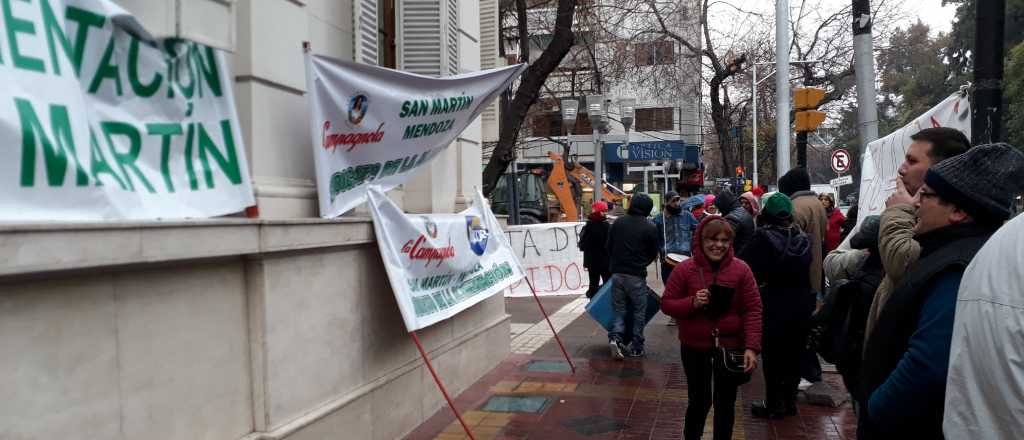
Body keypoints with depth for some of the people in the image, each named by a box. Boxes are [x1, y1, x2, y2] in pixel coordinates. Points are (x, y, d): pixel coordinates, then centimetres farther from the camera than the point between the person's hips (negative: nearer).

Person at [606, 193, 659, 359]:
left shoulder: (618, 222, 2)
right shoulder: (650, 228, -8)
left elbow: (609, 246, 7)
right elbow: (653, 253, 3)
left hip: (617, 274, 3)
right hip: (637, 276, -3)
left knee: (619, 309, 13)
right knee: (639, 312, 9)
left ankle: (615, 337, -9)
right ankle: (636, 347, 12)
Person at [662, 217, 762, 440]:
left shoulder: (741, 269, -7)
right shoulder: (684, 269, -8)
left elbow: (753, 310, -7)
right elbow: (666, 304, -4)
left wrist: (751, 347, -15)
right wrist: (692, 303, -22)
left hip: (731, 346, 1)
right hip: (694, 347, -1)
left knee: (725, 403, 14)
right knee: (699, 401, 10)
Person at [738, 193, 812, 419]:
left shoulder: (763, 237, -17)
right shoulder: (803, 238, -2)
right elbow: (810, 269, 8)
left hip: (774, 305, -5)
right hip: (801, 304, 5)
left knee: (773, 355, 8)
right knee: (794, 354, 16)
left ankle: (774, 404, 15)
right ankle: (790, 401, 28)